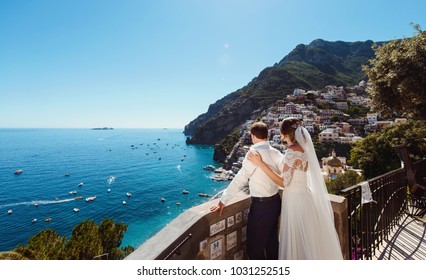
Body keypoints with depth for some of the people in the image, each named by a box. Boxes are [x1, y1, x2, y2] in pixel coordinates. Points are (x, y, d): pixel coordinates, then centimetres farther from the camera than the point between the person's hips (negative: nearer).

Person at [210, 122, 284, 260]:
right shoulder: (276, 153, 0)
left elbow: (240, 180, -20)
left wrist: (223, 201, -14)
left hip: (261, 205, -8)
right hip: (275, 201, 8)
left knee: (254, 247, 9)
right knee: (272, 241, 24)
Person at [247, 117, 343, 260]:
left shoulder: (292, 152, -22)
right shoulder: (303, 147, 4)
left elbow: (284, 182, -22)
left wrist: (260, 163, -25)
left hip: (295, 199, -9)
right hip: (303, 196, 9)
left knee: (297, 241, 9)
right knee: (306, 241, 24)